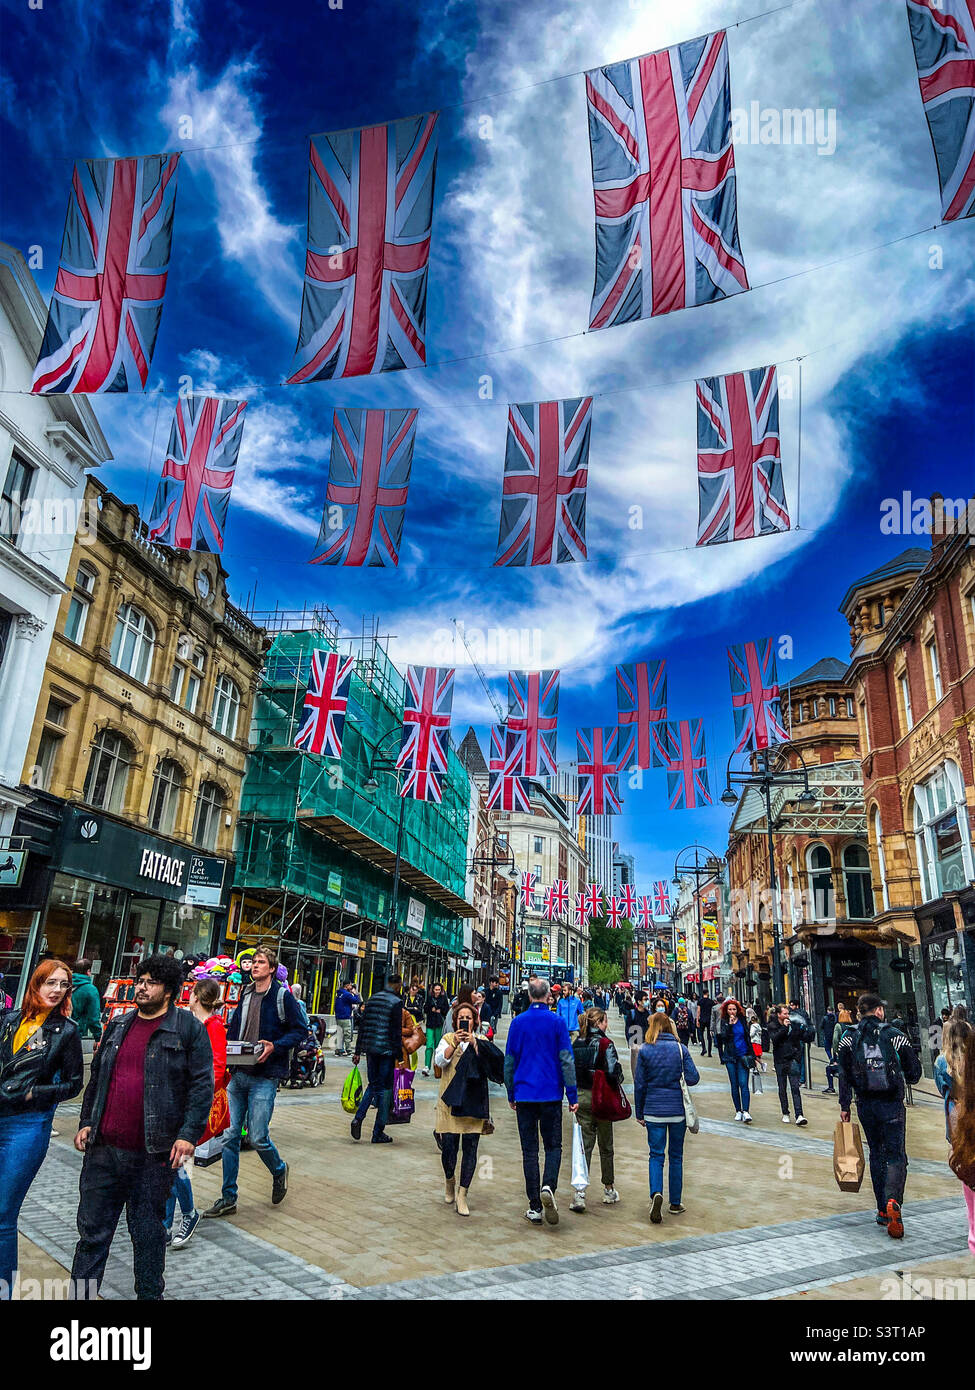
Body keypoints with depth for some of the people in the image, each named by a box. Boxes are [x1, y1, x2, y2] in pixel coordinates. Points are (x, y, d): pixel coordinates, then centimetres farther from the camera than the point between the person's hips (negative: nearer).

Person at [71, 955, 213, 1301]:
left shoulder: (188, 1028, -7)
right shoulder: (117, 1026, 10)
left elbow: (201, 1085, -9)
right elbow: (96, 1077, 18)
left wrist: (189, 1134, -14)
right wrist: (86, 1122, 10)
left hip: (154, 1154, -4)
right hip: (104, 1148, 4)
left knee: (148, 1230, 10)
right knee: (92, 1226, 12)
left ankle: (149, 1295, 28)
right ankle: (82, 1292, 28)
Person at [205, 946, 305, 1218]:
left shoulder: (283, 996, -6)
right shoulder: (245, 995, 12)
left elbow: (300, 1031, -6)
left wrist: (274, 1046, -18)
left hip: (264, 1077, -6)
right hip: (238, 1074, 6)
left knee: (257, 1137, -5)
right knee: (229, 1135, 5)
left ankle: (279, 1170, 26)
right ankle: (228, 1198, 18)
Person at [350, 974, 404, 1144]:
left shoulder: (371, 999, 10)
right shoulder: (396, 1002, -9)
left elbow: (362, 1026, 11)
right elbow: (397, 1031, -12)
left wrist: (358, 1051, 15)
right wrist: (399, 1055, -9)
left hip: (370, 1048, 6)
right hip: (387, 1050, -6)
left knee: (373, 1084, 19)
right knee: (385, 1089, 4)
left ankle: (358, 1117, 1)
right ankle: (378, 1133, 7)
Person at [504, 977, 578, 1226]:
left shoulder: (518, 1022, 2)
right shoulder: (557, 1021, -4)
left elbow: (509, 1060, 5)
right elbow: (566, 1059, -5)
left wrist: (511, 1094, 14)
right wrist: (572, 1095, -1)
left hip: (524, 1094, 1)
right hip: (551, 1094, -1)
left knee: (529, 1150, 8)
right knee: (553, 1146, 11)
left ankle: (535, 1207, 8)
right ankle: (548, 1187, -14)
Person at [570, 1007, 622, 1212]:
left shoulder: (576, 1044, 1)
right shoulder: (605, 1043, -14)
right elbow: (615, 1073, -18)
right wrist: (616, 1081, 3)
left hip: (580, 1097, 4)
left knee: (585, 1144, 6)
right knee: (605, 1146, 14)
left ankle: (580, 1192, -5)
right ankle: (609, 1190, 27)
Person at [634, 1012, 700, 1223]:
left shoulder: (645, 1050, -4)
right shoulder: (681, 1048, -3)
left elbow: (639, 1084, -1)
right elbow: (693, 1078, -7)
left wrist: (639, 1113, 8)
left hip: (654, 1110, -1)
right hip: (678, 1110, 1)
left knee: (656, 1155, 5)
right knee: (676, 1156, 14)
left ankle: (656, 1193, -18)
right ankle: (675, 1203, 20)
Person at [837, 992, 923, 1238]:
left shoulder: (848, 1039, -1)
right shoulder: (896, 1037, -5)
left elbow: (844, 1075, -3)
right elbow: (914, 1072, 0)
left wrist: (844, 1106, 3)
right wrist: (906, 1078, 23)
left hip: (865, 1105, 2)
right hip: (892, 1104, -2)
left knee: (876, 1154, 16)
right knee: (896, 1155, 2)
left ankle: (882, 1210, 18)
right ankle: (893, 1201, -22)